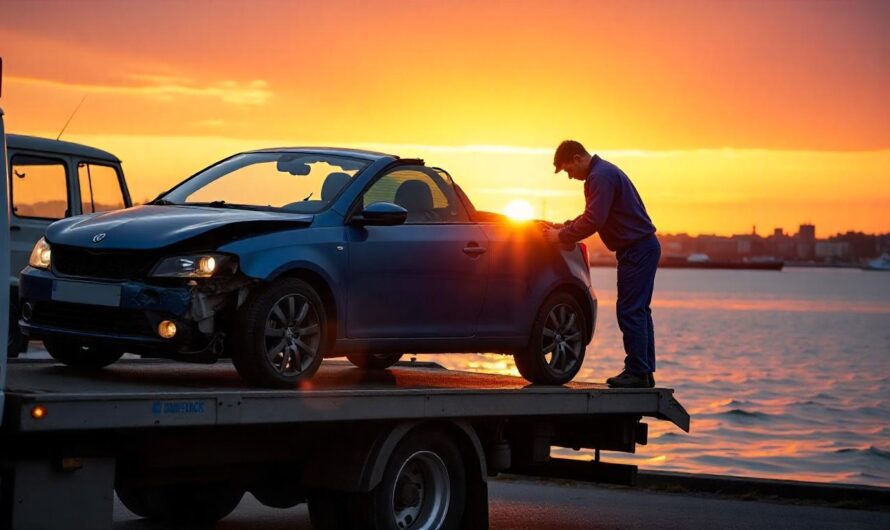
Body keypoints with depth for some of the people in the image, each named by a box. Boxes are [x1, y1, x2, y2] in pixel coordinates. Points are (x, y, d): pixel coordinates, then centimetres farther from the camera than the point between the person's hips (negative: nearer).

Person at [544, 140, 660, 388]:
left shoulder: (601, 176, -17)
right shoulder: (601, 173, 17)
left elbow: (593, 221, -23)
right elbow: (592, 217, 25)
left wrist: (561, 237, -14)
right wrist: (564, 227, 13)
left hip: (638, 250, -11)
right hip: (644, 247, 11)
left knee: (630, 311, -9)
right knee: (638, 311, 13)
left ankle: (637, 373, -7)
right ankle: (644, 373, 17)